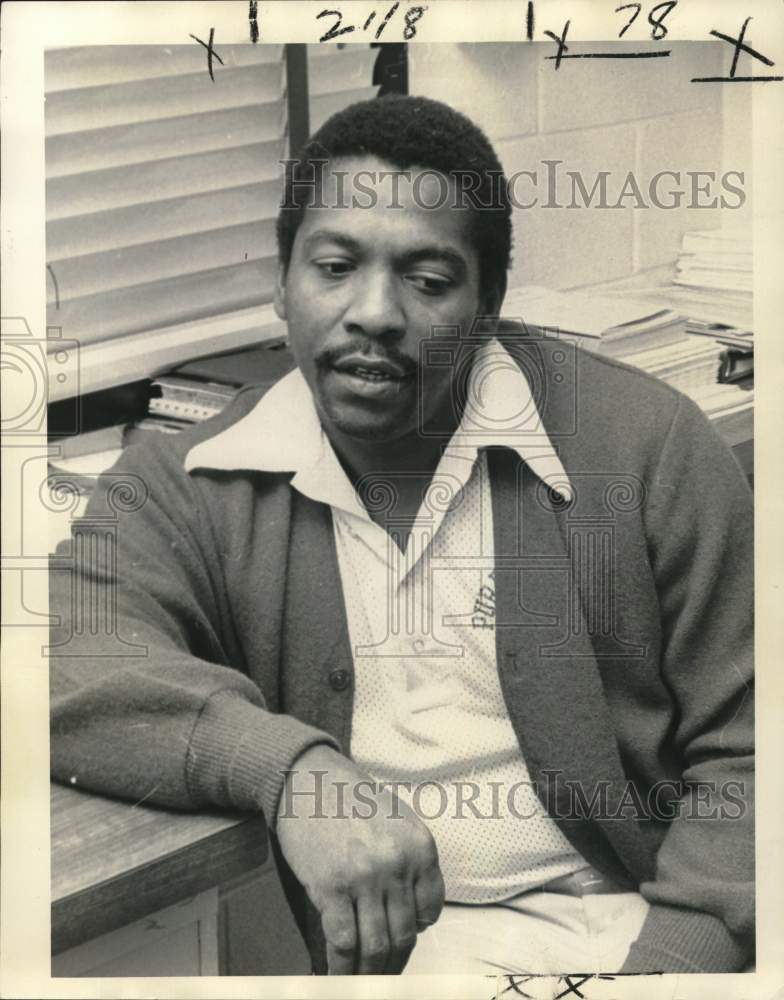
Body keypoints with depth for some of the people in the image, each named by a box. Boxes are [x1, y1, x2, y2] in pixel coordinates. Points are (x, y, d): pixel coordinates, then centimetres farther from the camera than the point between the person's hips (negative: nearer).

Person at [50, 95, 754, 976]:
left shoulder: (645, 446, 1)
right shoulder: (191, 488, 3)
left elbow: (746, 749, 3)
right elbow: (65, 659, -15)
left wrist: (675, 954, -12)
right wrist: (286, 768, -29)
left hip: (627, 929, -1)